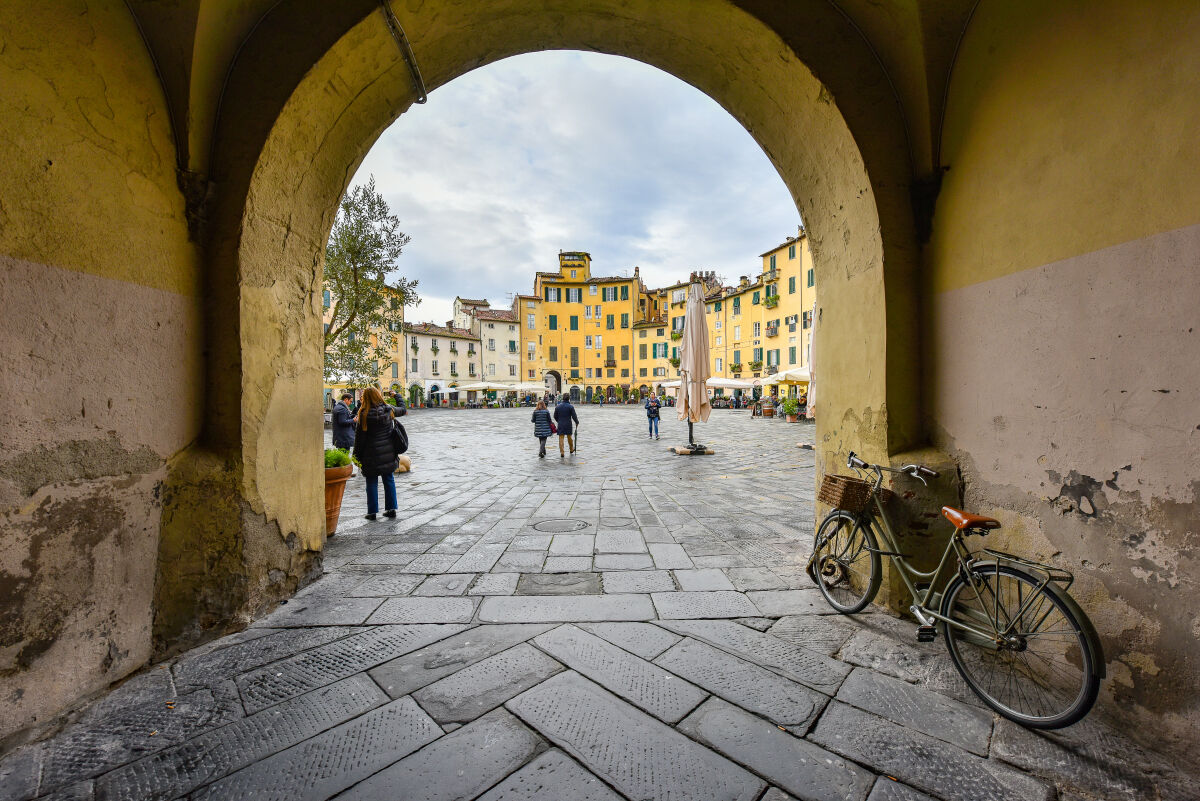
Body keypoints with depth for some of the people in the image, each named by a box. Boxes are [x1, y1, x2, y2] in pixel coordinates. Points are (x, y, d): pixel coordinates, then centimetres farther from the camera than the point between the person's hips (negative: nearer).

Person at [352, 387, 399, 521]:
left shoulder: (364, 415, -12)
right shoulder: (388, 410, -3)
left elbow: (360, 436, -7)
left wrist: (357, 455, 2)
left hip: (372, 454, -3)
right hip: (388, 452, 4)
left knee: (372, 482, 8)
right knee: (389, 480, 14)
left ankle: (372, 512, 13)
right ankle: (391, 509, 17)